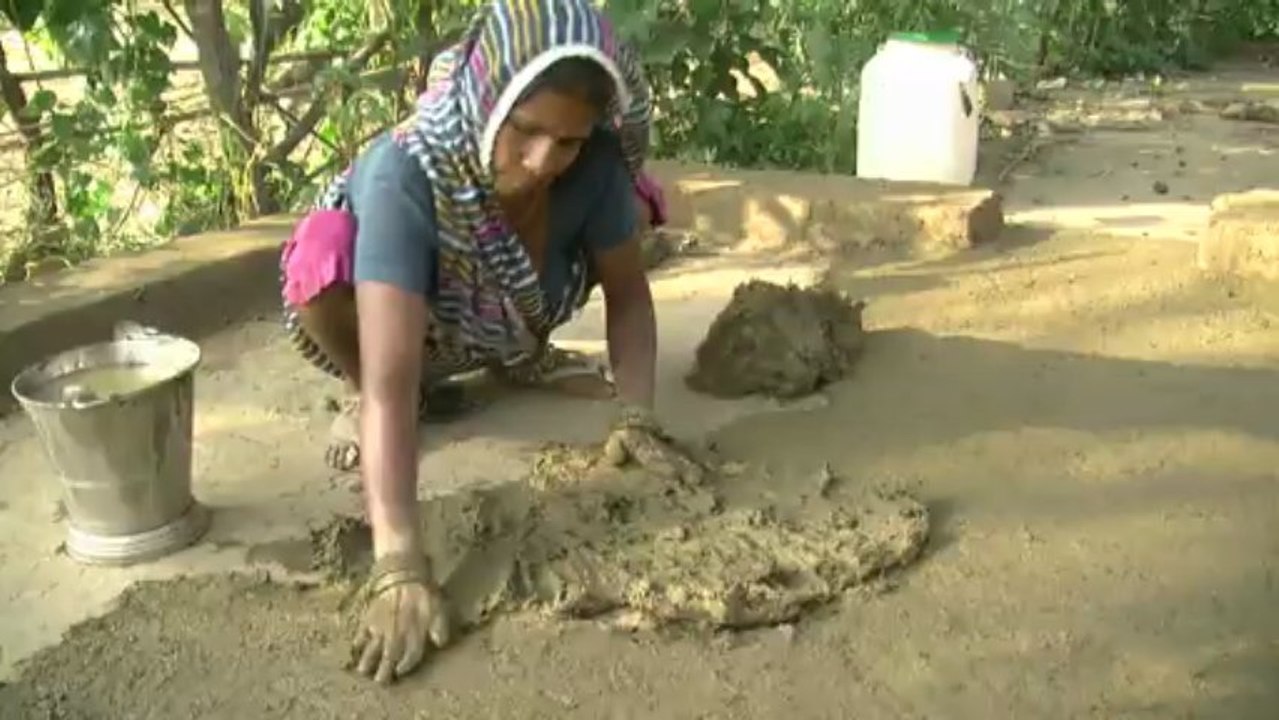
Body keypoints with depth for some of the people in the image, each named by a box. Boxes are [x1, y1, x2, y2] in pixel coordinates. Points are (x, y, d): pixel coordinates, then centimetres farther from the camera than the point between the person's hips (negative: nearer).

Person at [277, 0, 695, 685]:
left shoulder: (595, 163, -30)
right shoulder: (405, 176, -41)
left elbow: (627, 292, -14)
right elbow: (392, 383, -49)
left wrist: (638, 419, -28)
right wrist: (399, 566, -56)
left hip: (503, 323, 4)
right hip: (406, 328, -4)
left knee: (636, 198, -15)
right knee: (323, 255, -37)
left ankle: (520, 354, 11)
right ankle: (358, 401, -3)